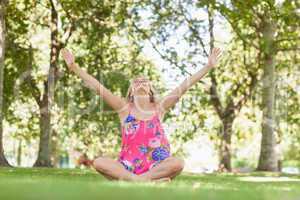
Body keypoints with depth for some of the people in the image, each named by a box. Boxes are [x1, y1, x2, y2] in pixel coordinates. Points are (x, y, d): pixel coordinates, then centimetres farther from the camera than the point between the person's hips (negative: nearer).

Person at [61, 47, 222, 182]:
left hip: (155, 166, 0)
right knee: (98, 162, -26)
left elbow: (184, 86, 5)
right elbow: (98, 88, 1)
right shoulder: (125, 108, 8)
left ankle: (130, 179, -25)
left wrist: (208, 67, 0)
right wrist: (74, 67, -7)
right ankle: (151, 180, -32)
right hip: (128, 166, 0)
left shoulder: (159, 107, 10)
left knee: (178, 163, -30)